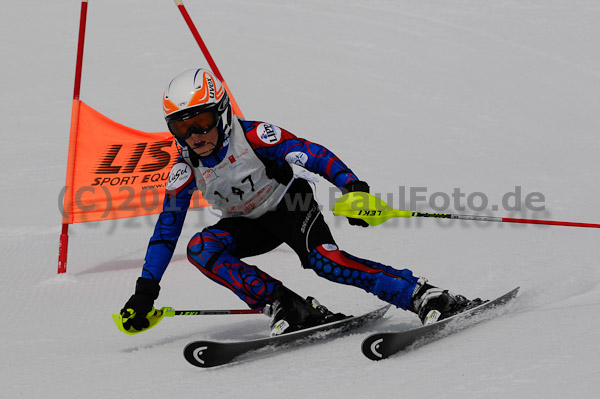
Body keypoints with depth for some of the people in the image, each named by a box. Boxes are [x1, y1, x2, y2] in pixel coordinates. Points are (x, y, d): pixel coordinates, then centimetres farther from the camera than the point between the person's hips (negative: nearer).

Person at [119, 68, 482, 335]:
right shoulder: (186, 170, -11)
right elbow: (165, 231, -4)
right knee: (200, 248, -24)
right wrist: (145, 293, -9)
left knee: (323, 259, -32)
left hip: (289, 204, -5)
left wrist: (353, 188, -47)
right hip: (250, 224, 5)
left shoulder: (253, 136, -25)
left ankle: (425, 297, -32)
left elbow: (314, 156, -30)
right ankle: (294, 311, -28)